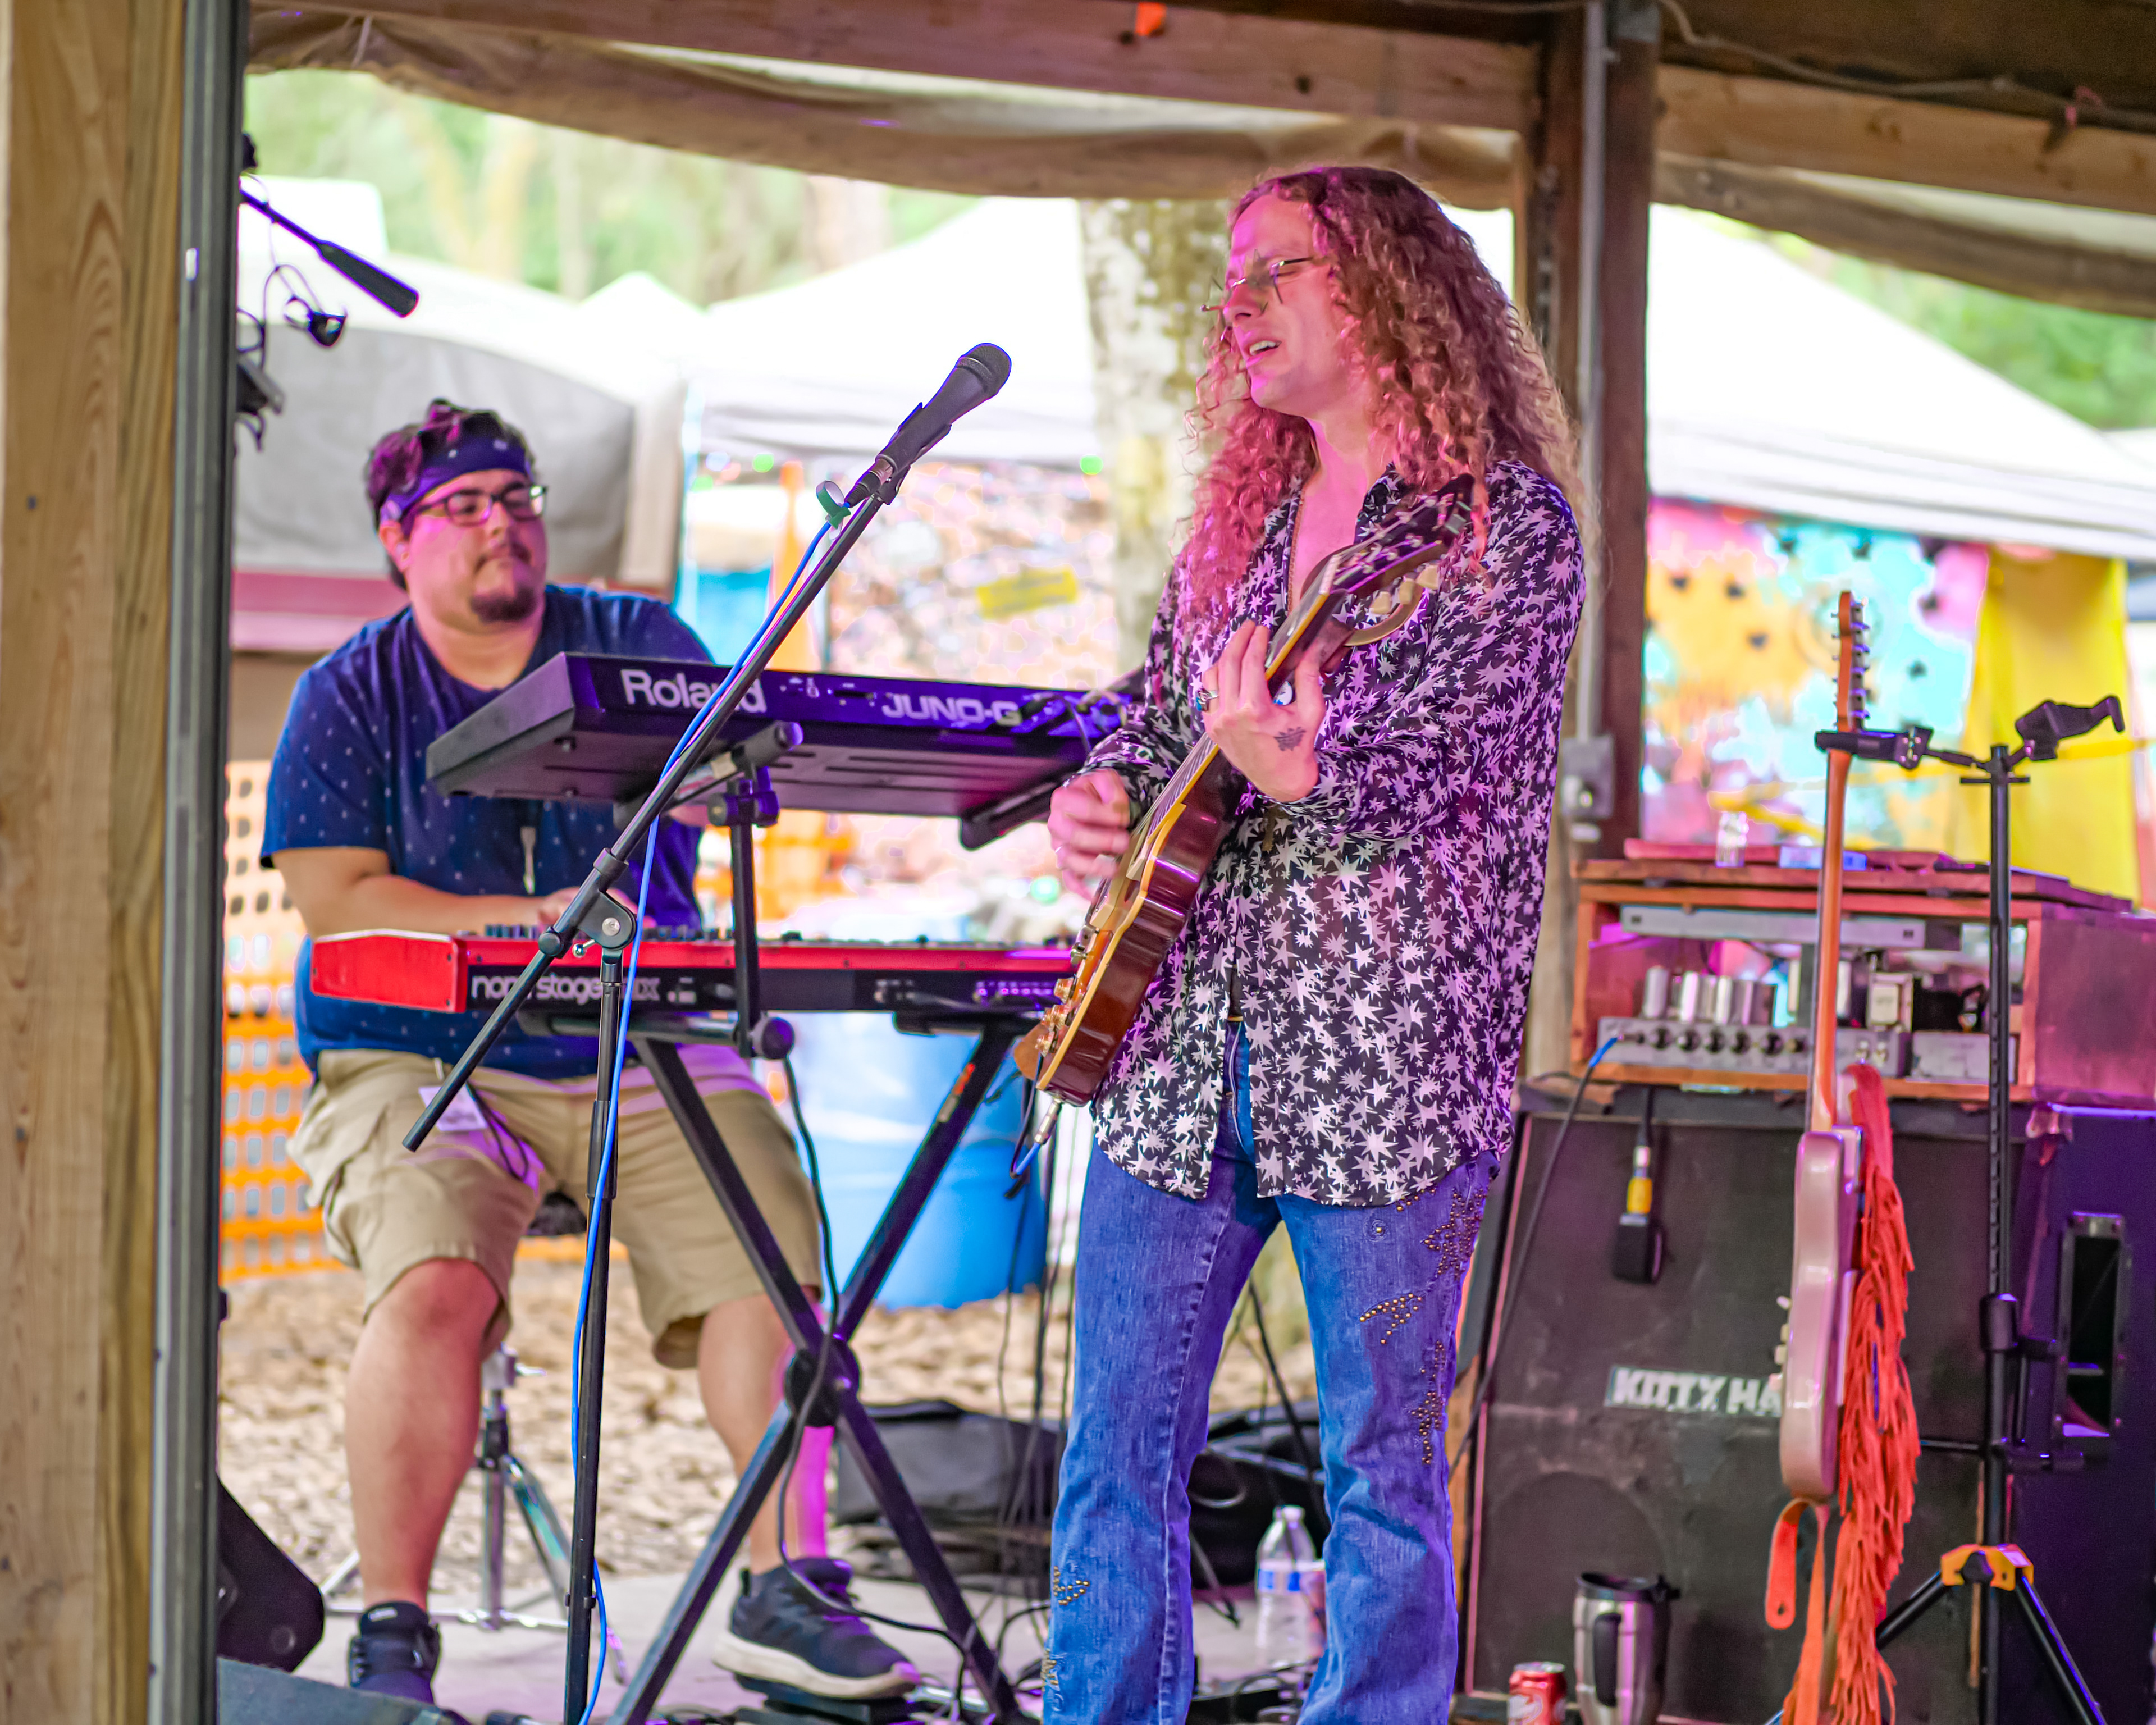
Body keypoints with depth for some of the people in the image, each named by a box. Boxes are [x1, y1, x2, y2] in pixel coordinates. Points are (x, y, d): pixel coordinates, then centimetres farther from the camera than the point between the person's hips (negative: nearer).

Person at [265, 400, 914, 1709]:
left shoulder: (637, 647, 12)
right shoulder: (351, 697, 5)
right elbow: (336, 899, -4)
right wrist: (532, 925, -14)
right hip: (423, 1059, -3)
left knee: (779, 1253, -18)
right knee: (433, 1287, -29)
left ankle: (786, 1587, -9)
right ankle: (393, 1630, -19)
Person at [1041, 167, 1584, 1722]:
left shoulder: (1507, 517, -3)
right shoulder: (1238, 526, 17)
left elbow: (1447, 750, -16)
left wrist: (1293, 772, -33)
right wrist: (1099, 799, 2)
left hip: (1381, 1054, -6)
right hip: (1180, 1046, 6)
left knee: (1383, 1465, 0)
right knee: (1118, 1450, 5)